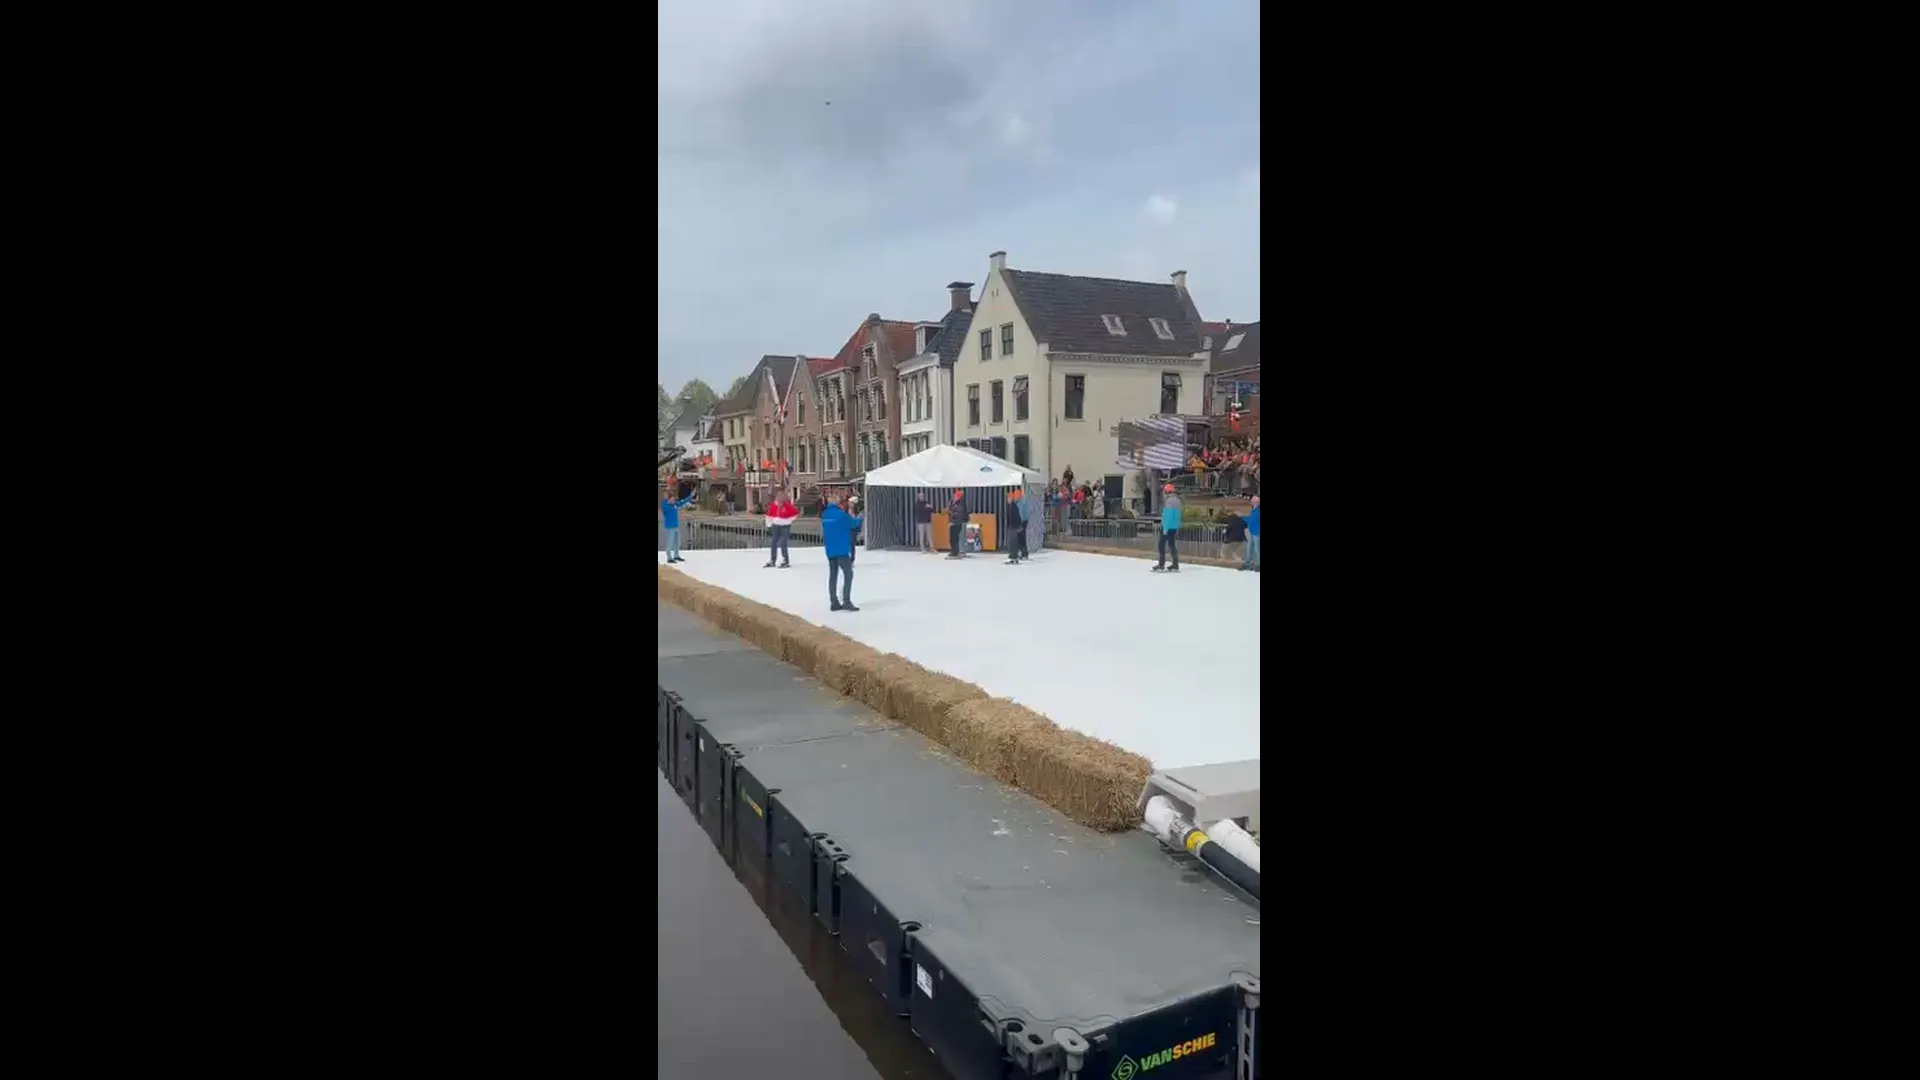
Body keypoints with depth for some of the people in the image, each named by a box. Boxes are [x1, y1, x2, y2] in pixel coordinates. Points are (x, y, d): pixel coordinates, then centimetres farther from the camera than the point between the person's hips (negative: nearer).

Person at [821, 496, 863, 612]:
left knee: (833, 575, 9)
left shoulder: (825, 514, 8)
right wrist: (859, 519, 17)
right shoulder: (842, 515, -15)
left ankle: (834, 602, 12)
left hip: (830, 550, 8)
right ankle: (846, 601, -12)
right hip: (842, 550, -8)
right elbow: (854, 523, -3)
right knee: (848, 574, -4)